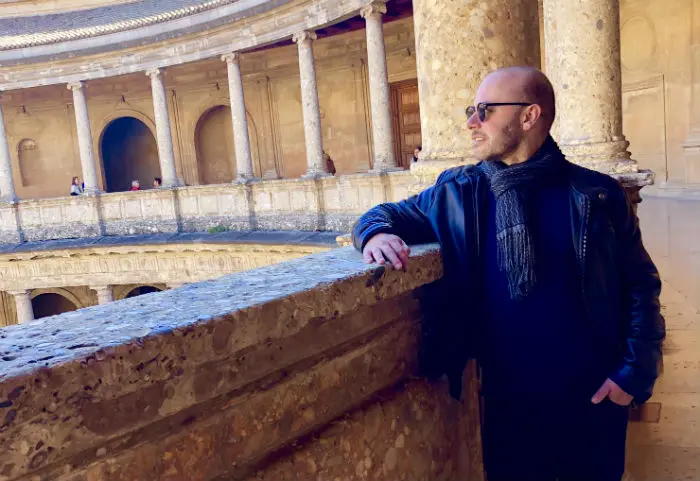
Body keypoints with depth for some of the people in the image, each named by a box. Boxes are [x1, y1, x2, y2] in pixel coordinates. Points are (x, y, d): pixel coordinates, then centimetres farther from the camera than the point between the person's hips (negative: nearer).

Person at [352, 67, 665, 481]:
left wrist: (636, 370, -9)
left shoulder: (598, 195, -7)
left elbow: (641, 284, -1)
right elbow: (388, 213, 6)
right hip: (508, 399, 1)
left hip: (593, 399, 0)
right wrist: (377, 233, -18)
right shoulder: (458, 194, -3)